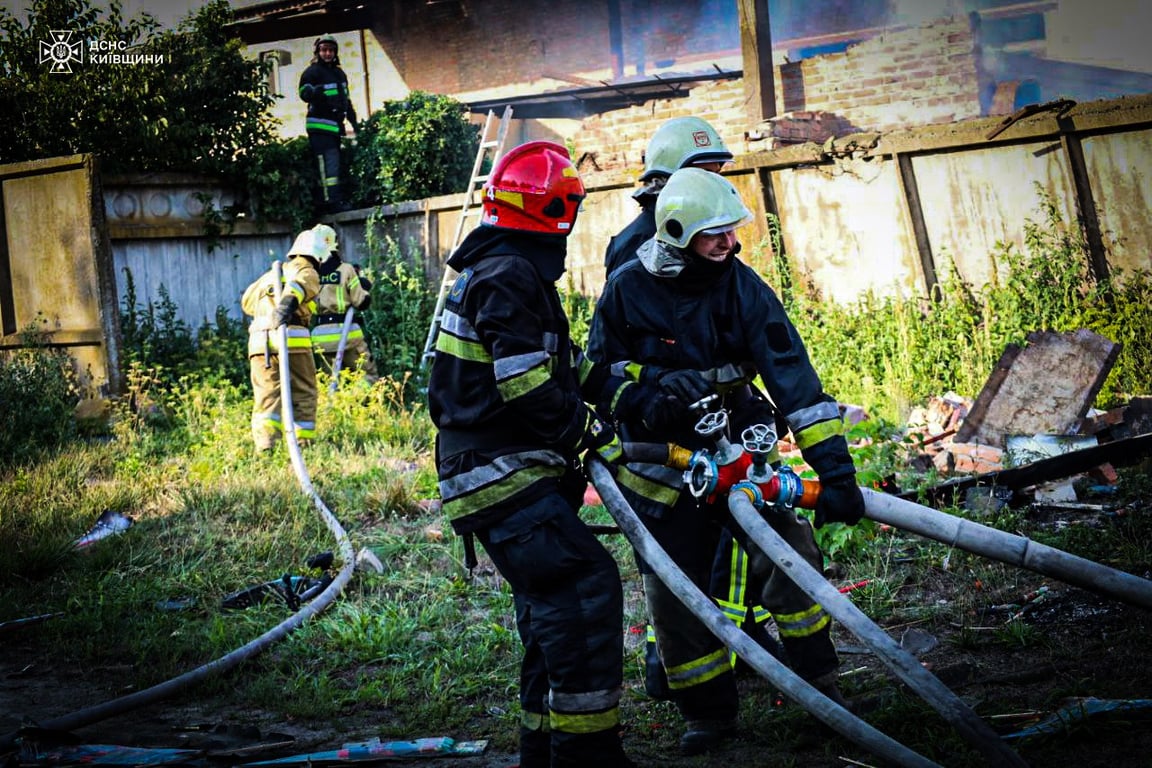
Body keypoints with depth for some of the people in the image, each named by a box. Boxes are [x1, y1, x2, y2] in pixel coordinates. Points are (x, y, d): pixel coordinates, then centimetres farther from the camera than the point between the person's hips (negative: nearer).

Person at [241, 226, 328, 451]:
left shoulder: (270, 275, 28)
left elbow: (247, 301, 37)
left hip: (259, 342, 4)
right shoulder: (307, 273, 9)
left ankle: (264, 445, -18)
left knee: (266, 397, -1)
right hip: (292, 340, -4)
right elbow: (297, 286, -15)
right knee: (303, 396, 8)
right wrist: (288, 302, -34)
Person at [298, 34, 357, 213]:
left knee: (335, 163, 10)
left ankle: (338, 199, 14)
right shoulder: (312, 72, -4)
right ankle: (333, 201, -19)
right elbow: (304, 93, -17)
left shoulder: (340, 74, 21)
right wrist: (317, 91, -38)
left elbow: (347, 100, 28)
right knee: (329, 163, -15)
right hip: (320, 126, -8)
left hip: (335, 126, 9)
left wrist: (354, 123, 24)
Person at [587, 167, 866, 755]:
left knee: (790, 553, -15)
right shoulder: (627, 288, -12)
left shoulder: (740, 285, -13)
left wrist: (834, 465, -28)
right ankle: (707, 712, 20)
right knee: (675, 594, 1)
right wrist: (654, 379, -23)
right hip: (661, 462, 0)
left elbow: (790, 374, -21)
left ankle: (820, 684, 5)